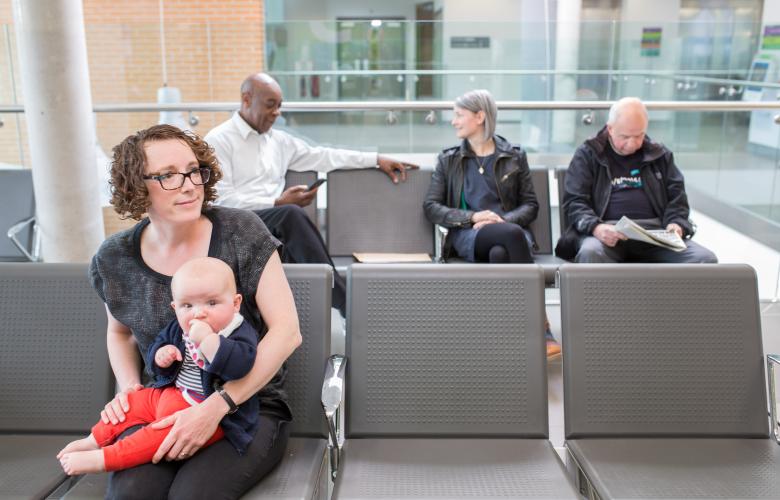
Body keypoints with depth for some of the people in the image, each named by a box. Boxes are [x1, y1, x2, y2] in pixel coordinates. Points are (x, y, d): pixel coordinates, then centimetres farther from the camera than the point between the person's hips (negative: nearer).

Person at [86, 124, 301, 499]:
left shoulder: (241, 232, -12)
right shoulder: (114, 259, -1)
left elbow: (286, 331, -15)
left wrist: (216, 406, -22)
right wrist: (129, 386, -1)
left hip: (249, 406, -2)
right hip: (161, 408, 3)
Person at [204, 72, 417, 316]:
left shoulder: (279, 140, 19)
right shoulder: (219, 140, 1)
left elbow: (323, 156, 23)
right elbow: (221, 200, -8)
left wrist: (377, 160, 19)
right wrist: (277, 203, -15)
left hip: (275, 221, 5)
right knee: (291, 214, -33)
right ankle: (346, 303, -34)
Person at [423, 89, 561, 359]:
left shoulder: (514, 156, 18)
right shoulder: (448, 160, 19)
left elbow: (531, 204, 12)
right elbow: (430, 207, 8)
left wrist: (503, 219, -10)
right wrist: (473, 217, -9)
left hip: (510, 230, 1)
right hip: (467, 234, 0)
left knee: (500, 253, -39)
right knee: (512, 234, -35)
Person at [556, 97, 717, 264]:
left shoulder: (660, 155, 20)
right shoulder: (588, 154, 9)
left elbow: (677, 195, 21)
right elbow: (574, 201, 2)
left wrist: (676, 224, -2)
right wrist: (595, 227, -19)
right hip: (609, 232, -3)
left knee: (705, 259, -22)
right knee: (590, 253, -39)